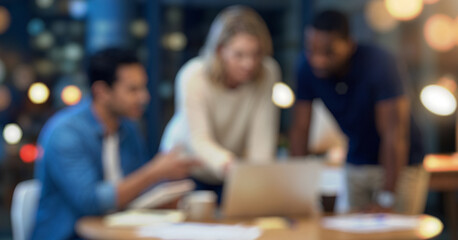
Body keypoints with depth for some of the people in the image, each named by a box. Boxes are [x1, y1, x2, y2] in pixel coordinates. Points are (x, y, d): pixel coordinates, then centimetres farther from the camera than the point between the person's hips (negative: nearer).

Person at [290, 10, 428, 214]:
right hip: (355, 165, 4)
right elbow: (300, 128, -6)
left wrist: (387, 199, -32)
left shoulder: (380, 64, -26)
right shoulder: (308, 67, -13)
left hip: (400, 166, -4)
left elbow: (394, 135, -29)